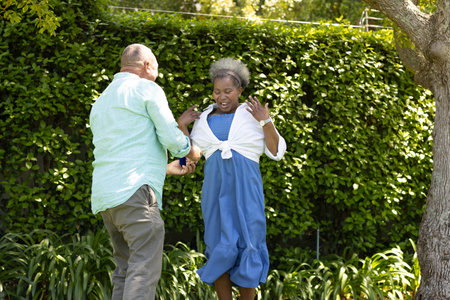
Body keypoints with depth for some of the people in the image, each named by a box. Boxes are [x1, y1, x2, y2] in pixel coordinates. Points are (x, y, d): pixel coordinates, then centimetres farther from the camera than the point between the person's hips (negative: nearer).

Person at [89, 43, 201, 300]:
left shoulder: (101, 102, 27)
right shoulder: (147, 89, 2)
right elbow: (172, 139, -4)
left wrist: (170, 169, 35)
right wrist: (192, 152, 17)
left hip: (105, 196, 8)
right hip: (134, 191, -8)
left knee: (126, 271, 11)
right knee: (144, 271, -14)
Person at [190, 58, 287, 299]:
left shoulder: (253, 115, 1)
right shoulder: (204, 119, 10)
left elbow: (276, 152, -2)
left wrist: (266, 122, -14)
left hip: (246, 191, -2)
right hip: (216, 192, 2)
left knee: (246, 250, -3)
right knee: (220, 251, -1)